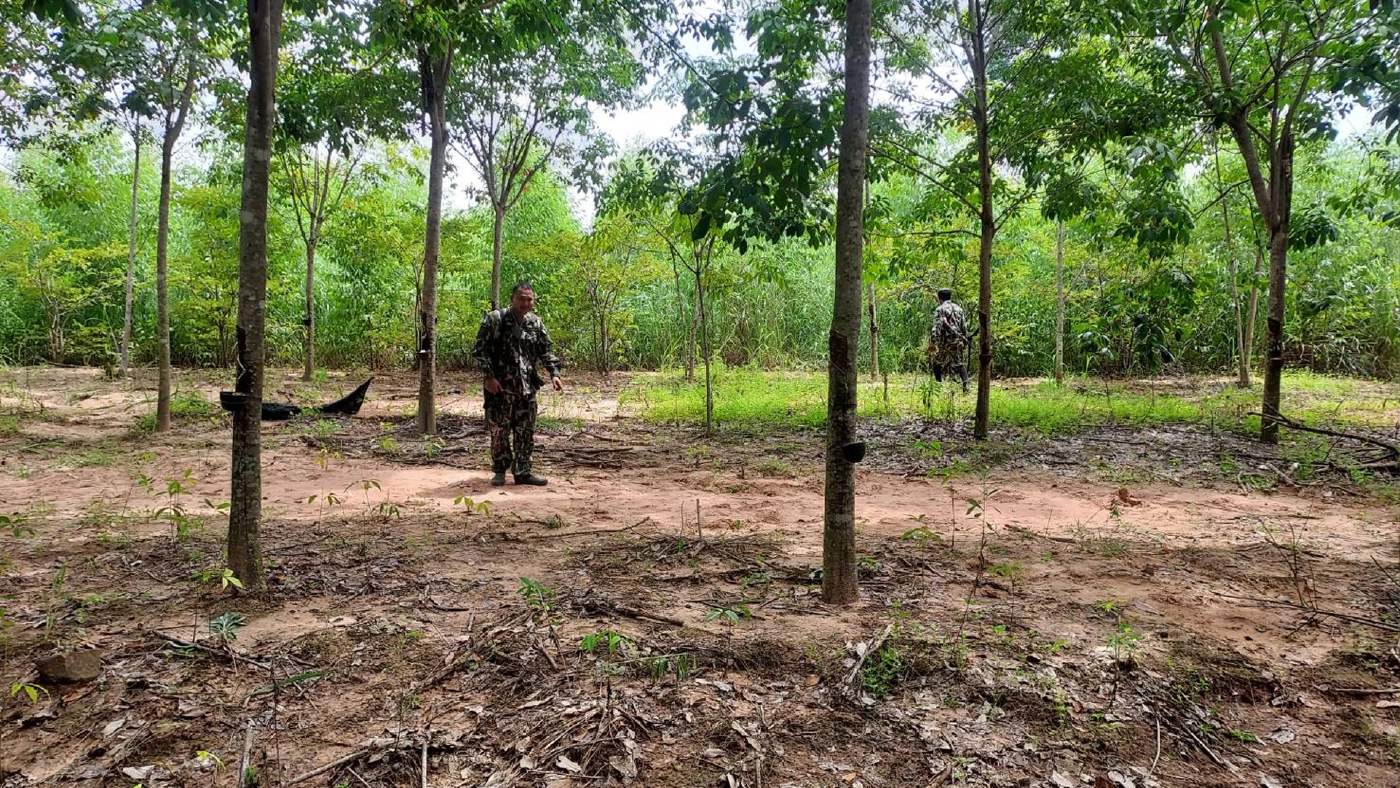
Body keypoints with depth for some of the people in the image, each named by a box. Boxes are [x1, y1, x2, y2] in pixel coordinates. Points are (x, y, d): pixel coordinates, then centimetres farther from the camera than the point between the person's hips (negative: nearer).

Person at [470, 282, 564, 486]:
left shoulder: (536, 323, 7)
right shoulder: (494, 320, -7)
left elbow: (546, 352, 13)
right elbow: (479, 350, -7)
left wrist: (554, 373, -2)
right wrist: (489, 376, -15)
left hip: (527, 388, 4)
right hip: (500, 387, -4)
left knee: (526, 433, 6)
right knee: (499, 431, 4)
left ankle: (522, 472, 16)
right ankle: (499, 471, 19)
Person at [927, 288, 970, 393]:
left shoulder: (940, 309, -6)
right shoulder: (959, 309, 12)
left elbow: (936, 327, -17)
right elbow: (964, 327, 12)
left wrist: (933, 342, -19)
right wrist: (964, 341, 19)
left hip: (945, 341, -4)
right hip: (958, 341, 4)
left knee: (936, 361, 14)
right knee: (960, 363, 7)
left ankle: (939, 384, 14)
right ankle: (965, 384, -11)